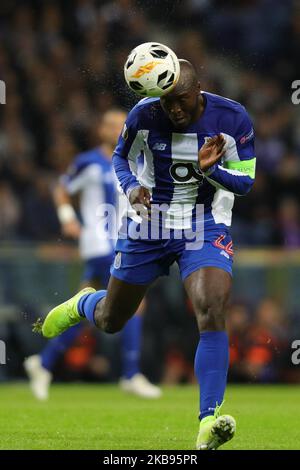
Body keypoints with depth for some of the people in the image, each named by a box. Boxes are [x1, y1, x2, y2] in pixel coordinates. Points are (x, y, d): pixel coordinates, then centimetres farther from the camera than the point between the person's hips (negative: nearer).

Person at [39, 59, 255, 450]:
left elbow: (245, 183, -6)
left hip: (206, 230, -1)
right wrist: (132, 187, -17)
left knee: (212, 313, -25)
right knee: (109, 321, 15)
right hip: (149, 225, 1)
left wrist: (210, 169, -27)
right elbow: (121, 157, 5)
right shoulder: (145, 116, -14)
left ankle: (208, 423, -25)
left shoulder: (233, 119, -14)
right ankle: (82, 304, 55)